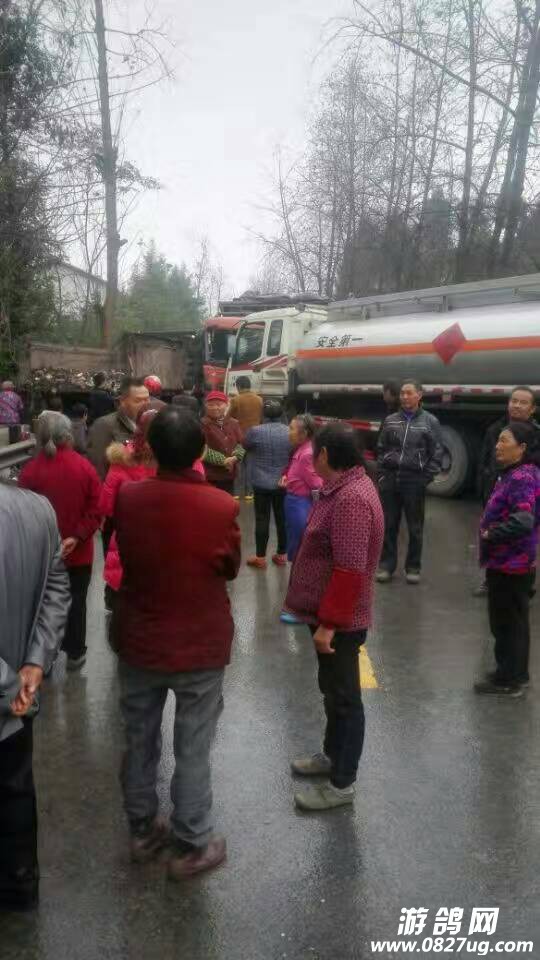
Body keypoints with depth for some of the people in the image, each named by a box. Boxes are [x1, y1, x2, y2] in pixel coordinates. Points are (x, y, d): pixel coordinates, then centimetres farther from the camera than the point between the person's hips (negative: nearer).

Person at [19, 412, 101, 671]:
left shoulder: (30, 470, -13)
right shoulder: (85, 467, -9)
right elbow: (96, 509, -11)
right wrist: (77, 537, -11)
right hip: (78, 551, 1)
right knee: (76, 602, 14)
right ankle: (75, 653, 24)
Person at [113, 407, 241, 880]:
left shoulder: (128, 498, -13)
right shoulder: (221, 506, -20)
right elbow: (231, 569, -3)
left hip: (139, 642, 3)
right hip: (200, 647, -3)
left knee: (139, 741, 21)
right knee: (193, 751, 13)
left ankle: (142, 831, 40)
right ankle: (192, 846, 29)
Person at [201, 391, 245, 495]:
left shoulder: (233, 423, 9)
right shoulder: (202, 424, -10)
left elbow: (240, 444, 7)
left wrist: (235, 457, -14)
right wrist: (223, 460, -19)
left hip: (229, 474, 6)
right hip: (209, 475, -6)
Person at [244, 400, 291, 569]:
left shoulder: (255, 431, -15)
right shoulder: (290, 432, -5)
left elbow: (245, 446, 5)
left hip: (262, 483, -3)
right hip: (283, 483, 3)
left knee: (262, 519, 4)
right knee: (282, 518, 12)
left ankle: (260, 557, 9)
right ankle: (282, 555, 22)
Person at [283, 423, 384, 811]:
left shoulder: (351, 499, -26)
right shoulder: (349, 486, 8)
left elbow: (350, 571, -29)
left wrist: (328, 623, -23)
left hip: (341, 621, -10)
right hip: (333, 615, 10)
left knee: (344, 697, 5)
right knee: (333, 689, 23)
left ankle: (342, 784, 20)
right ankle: (333, 755, 42)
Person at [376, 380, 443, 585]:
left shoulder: (430, 422, -1)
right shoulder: (390, 420, 8)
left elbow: (436, 454, -2)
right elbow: (381, 449, 12)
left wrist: (426, 478, -9)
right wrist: (382, 474, 2)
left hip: (414, 480, -3)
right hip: (390, 478, 3)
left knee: (415, 527, 7)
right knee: (388, 525, 8)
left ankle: (413, 567, 18)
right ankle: (387, 565, 18)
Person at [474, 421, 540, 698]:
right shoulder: (515, 473, 11)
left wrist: (490, 534, -20)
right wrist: (491, 531, 7)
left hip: (511, 564, -10)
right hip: (508, 561, 10)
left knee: (509, 622, 3)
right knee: (508, 620, 19)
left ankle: (509, 679, 16)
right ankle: (513, 674, 32)